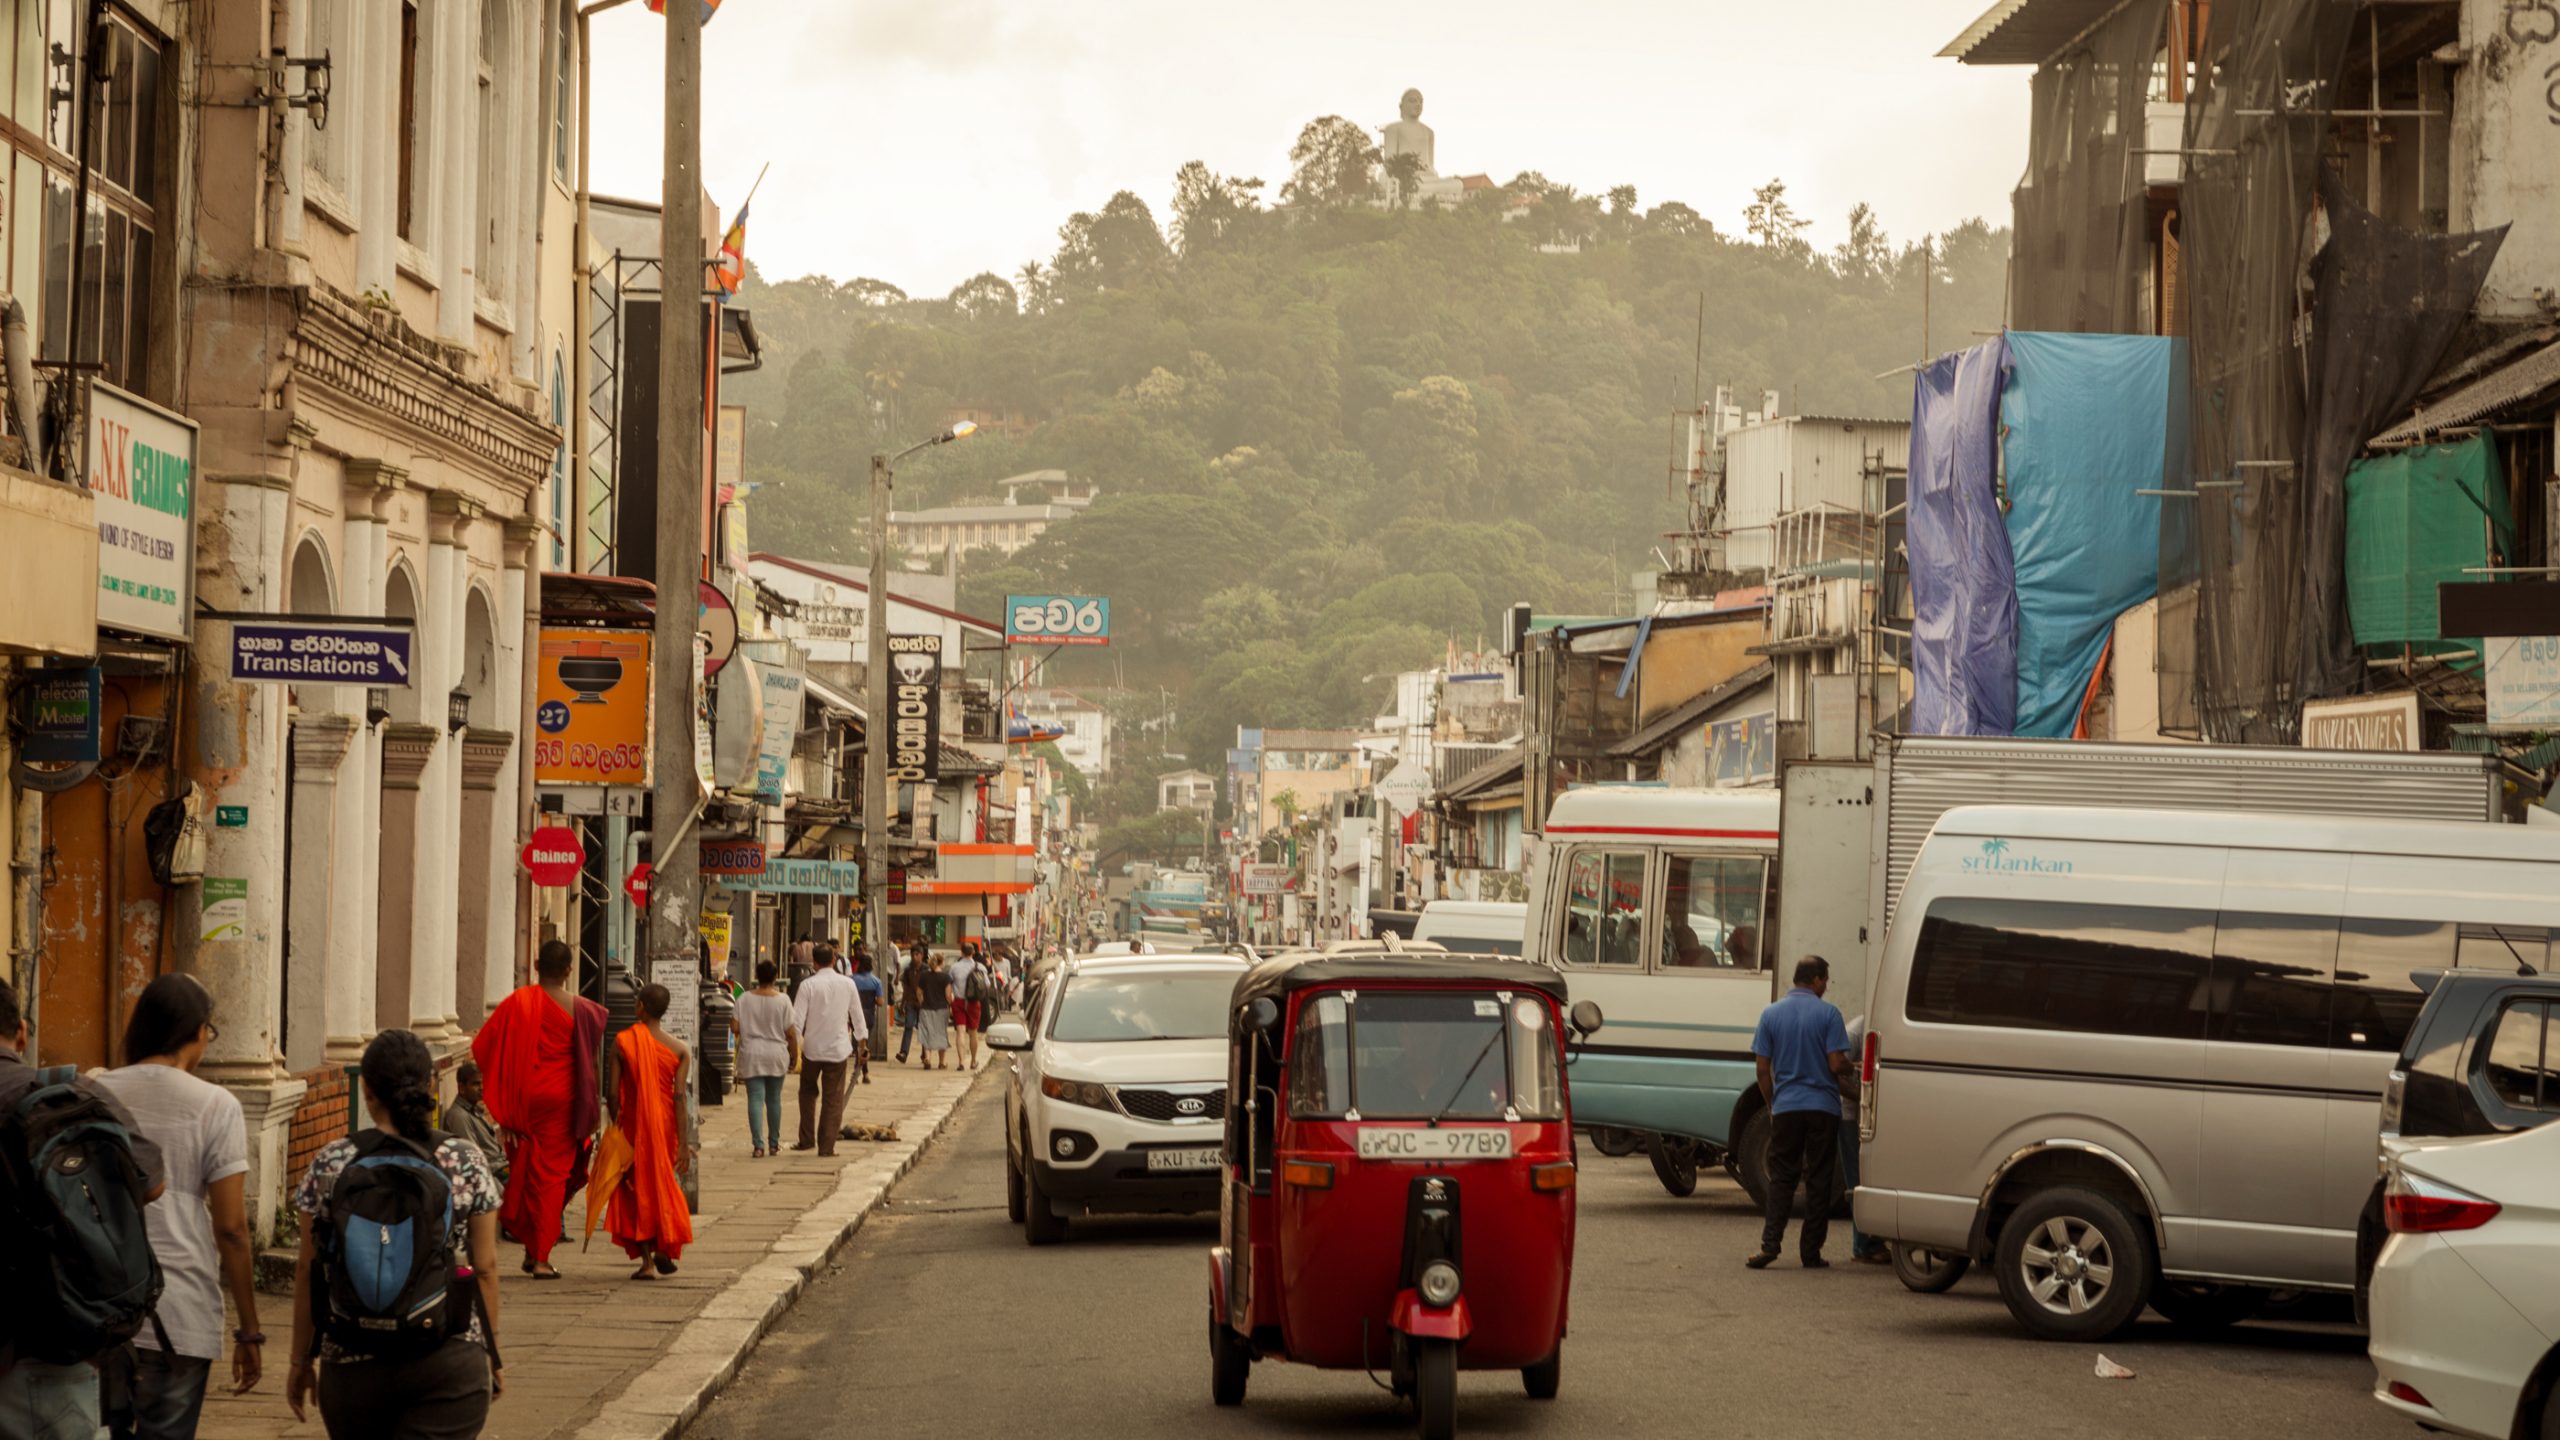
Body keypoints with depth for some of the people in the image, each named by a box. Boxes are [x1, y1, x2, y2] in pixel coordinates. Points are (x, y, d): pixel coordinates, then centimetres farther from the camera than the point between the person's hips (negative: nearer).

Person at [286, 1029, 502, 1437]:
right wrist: (491, 1354, 12)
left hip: (352, 1366, 1)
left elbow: (308, 1270, 1)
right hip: (449, 1364, -1)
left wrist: (301, 1361, 10)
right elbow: (485, 1266, 1)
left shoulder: (331, 1165, -2)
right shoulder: (466, 1162, -2)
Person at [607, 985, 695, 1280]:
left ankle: (647, 1260, 1)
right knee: (664, 1185, 20)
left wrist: (615, 1126, 8)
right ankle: (665, 1247, 8)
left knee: (636, 1189, 7)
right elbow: (680, 1097, -8)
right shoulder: (679, 1049, -3)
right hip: (665, 1123, 1)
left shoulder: (623, 1042, -7)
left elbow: (614, 1092, -7)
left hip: (632, 1123, -1)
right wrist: (683, 1143, -7)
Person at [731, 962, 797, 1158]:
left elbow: (735, 1028, -5)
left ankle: (758, 1145, -11)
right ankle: (774, 1144, 21)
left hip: (751, 1055, 0)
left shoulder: (744, 999, -5)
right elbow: (791, 1032, -6)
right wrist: (794, 1056, 6)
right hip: (776, 1055, 1)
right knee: (774, 1099, 14)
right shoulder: (783, 1001, -7)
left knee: (755, 1099, -1)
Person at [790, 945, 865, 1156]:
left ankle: (806, 1139, 19)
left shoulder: (809, 985, -8)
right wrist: (862, 1041, 18)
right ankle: (826, 1146, 2)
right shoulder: (847, 984, -1)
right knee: (833, 1098, 4)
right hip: (838, 1048, 1)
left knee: (808, 1092, 20)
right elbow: (857, 1014, 7)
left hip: (812, 1047, -1)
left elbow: (798, 1018, -10)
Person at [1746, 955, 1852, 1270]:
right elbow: (1836, 1064, -10)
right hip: (1822, 1107, -2)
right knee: (1819, 1180, 5)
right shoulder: (1828, 1013, -7)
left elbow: (1763, 1068, 4)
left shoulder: (1771, 1014, 3)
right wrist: (1850, 1067, 12)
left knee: (1781, 1178, 7)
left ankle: (1770, 1244, -7)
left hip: (1786, 1107, 2)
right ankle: (1811, 1252, 5)